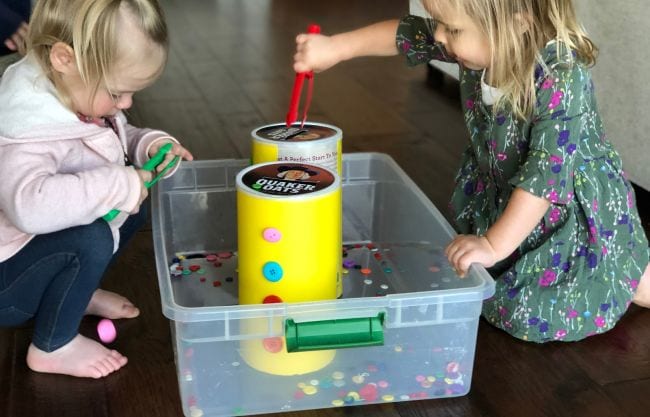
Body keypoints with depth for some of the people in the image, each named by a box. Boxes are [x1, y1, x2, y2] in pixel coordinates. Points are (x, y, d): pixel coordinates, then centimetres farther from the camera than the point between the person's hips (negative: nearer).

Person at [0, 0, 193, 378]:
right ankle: (53, 347, -10)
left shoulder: (78, 95, -5)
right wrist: (120, 185, -42)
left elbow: (118, 136, 15)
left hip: (40, 245, 9)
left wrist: (151, 144, -8)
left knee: (135, 208, 5)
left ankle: (78, 292, 20)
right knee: (91, 240, -33)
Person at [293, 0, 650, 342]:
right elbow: (407, 35, -1)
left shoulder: (561, 82, -34)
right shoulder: (483, 47, -14)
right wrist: (335, 47, -3)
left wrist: (495, 245, -33)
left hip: (570, 210, -7)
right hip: (500, 195, 7)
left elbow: (545, 173, -35)